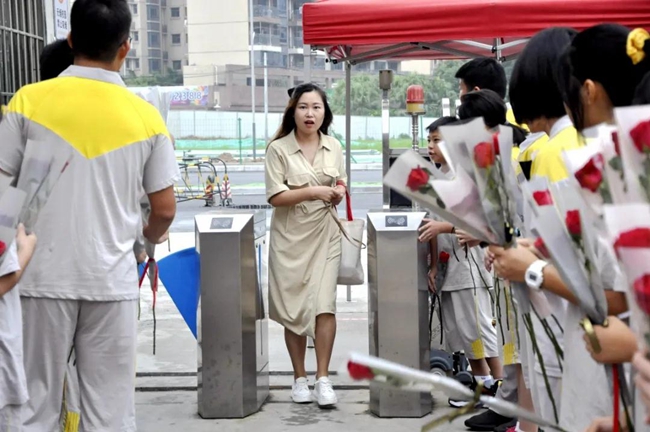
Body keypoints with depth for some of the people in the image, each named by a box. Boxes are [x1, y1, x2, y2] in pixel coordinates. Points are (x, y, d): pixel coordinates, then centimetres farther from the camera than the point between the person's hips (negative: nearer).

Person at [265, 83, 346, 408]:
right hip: (290, 237, -2)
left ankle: (323, 378, 0)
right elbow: (275, 197, -10)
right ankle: (299, 378, 17)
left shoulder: (333, 147, 7)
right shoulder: (279, 149, -6)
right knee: (294, 309, 4)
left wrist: (339, 192, -4)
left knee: (324, 305, -8)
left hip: (325, 235, 2)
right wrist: (313, 191, -19)